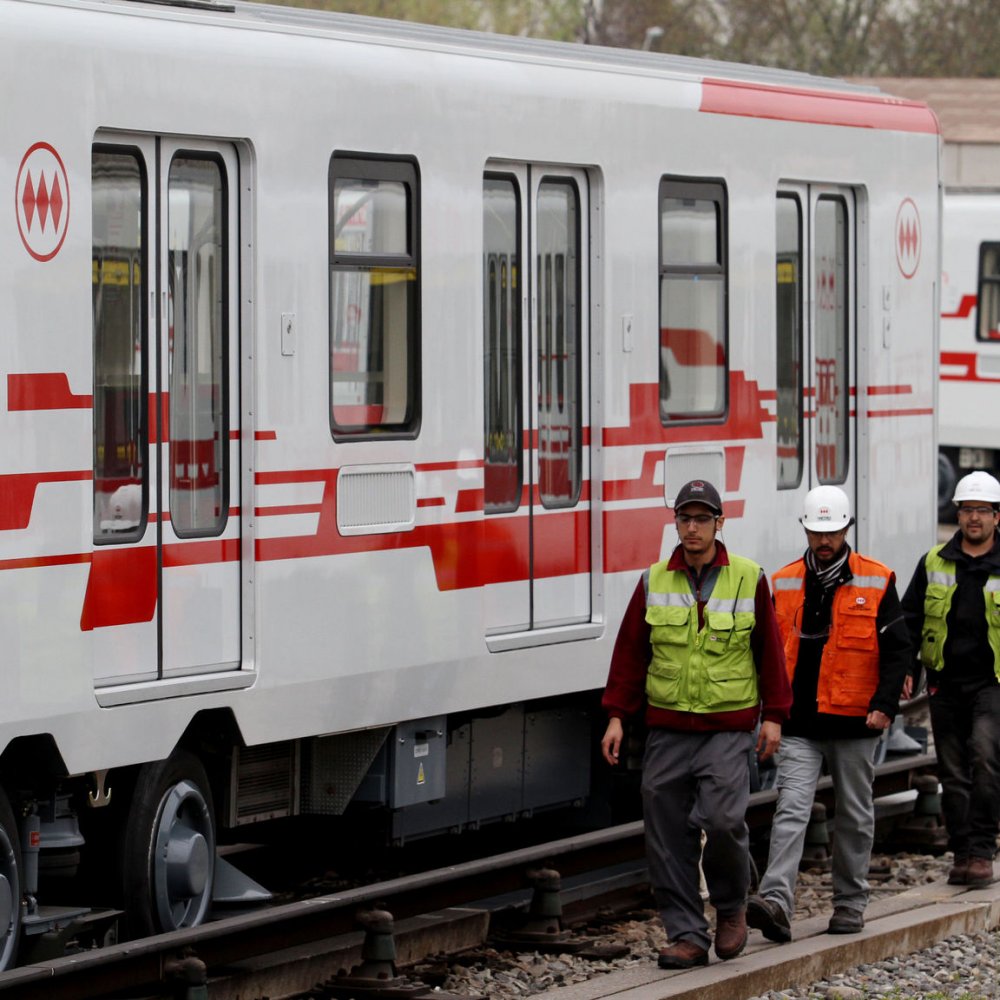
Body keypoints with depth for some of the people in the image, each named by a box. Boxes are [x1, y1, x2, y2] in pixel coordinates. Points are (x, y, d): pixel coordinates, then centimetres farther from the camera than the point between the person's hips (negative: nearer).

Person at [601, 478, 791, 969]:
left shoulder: (748, 579, 3)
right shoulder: (653, 582, 7)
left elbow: (769, 650, 6)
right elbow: (629, 652, 9)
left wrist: (773, 716, 3)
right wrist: (616, 716, 3)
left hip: (729, 728, -2)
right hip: (666, 730, 3)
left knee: (722, 819, -16)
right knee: (668, 836, -1)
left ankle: (731, 907, 10)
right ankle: (687, 935, 7)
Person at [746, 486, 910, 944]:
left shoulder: (876, 582, -1)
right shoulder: (782, 584, 6)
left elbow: (897, 649, -2)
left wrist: (884, 706, -13)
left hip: (855, 722, -1)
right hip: (799, 724, 1)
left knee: (855, 816, 10)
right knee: (790, 810, -12)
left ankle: (850, 904, 22)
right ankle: (776, 903, -23)